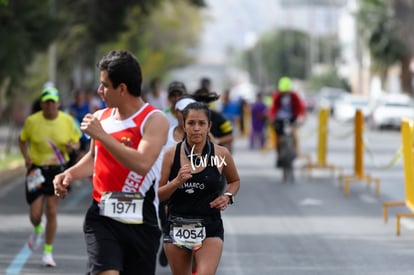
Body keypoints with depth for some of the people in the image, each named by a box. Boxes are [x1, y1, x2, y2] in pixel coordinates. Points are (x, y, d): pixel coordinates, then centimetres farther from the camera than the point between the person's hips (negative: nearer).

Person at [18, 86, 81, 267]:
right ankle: (37, 230, 34)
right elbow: (22, 139, 10)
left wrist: (72, 146, -15)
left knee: (51, 212, -2)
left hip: (58, 170, 0)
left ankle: (48, 251, 10)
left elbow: (76, 142, 9)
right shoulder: (32, 121, -5)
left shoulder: (68, 121, -2)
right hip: (37, 170, 0)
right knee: (35, 214, -4)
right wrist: (26, 157, -7)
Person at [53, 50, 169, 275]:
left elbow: (142, 163, -25)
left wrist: (101, 135, -23)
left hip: (141, 221, -3)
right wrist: (70, 174, 6)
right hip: (102, 216, 3)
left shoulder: (154, 120, -9)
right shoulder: (100, 117, 8)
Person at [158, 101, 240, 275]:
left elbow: (235, 181, 19)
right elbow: (157, 195, -2)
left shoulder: (221, 155, -1)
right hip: (176, 228, 2)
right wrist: (177, 182, -19)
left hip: (210, 229, -2)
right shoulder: (171, 154, -2)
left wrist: (228, 197, -1)